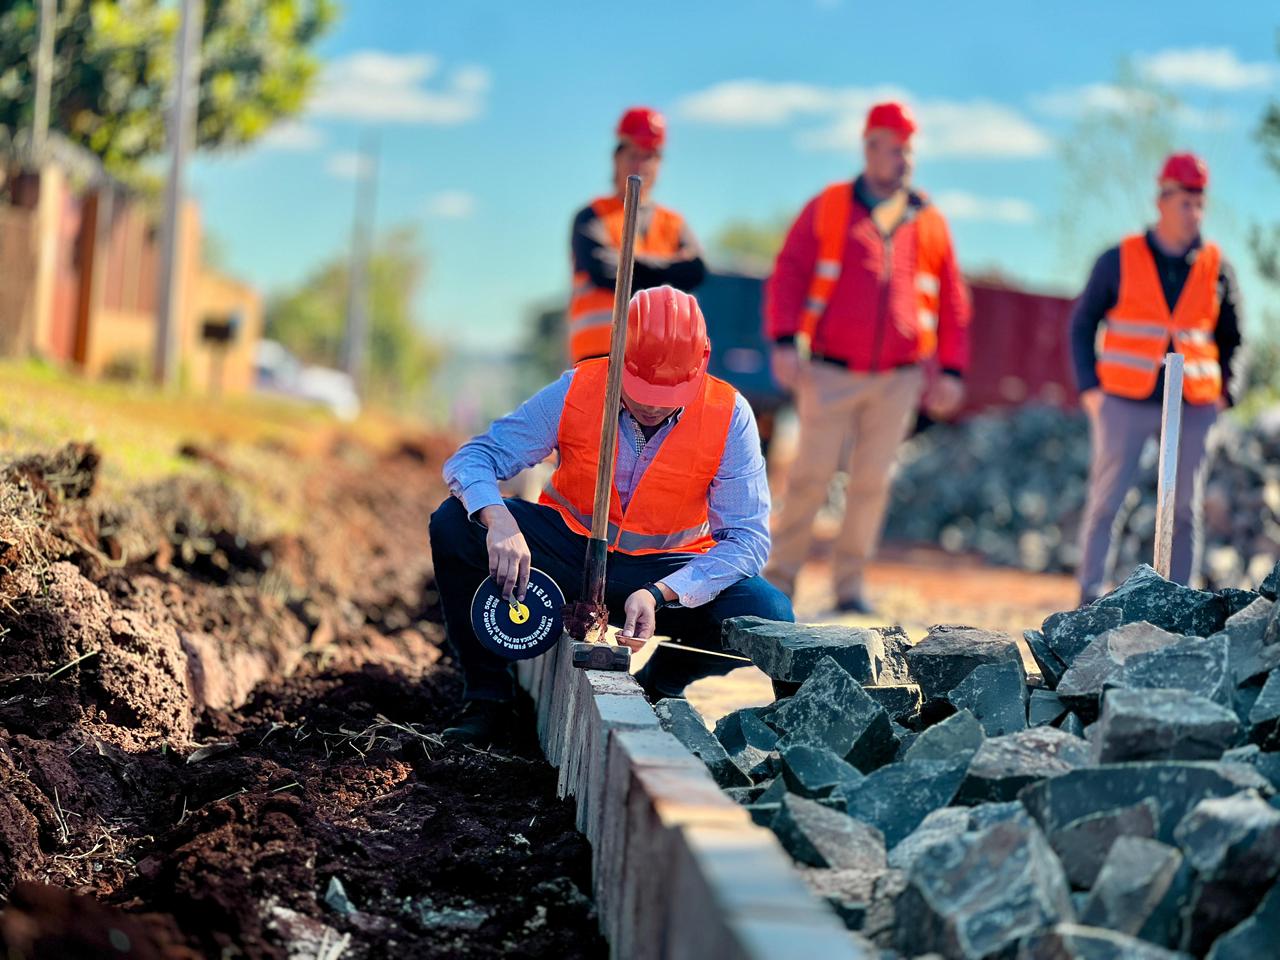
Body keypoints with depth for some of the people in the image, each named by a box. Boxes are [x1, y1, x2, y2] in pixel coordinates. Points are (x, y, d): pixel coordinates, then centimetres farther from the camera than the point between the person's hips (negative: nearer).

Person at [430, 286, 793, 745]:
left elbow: (747, 539, -18)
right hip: (567, 552, 1)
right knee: (454, 525, -24)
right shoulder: (575, 392, -16)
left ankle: (658, 685, 4)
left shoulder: (729, 417, -18)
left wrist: (659, 594, -34)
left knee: (769, 615, -28)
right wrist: (498, 522, -39)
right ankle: (488, 696, -5)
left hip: (667, 572, 0)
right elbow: (472, 458, -15)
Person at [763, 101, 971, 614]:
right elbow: (789, 274, -2)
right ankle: (781, 574, 7)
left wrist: (952, 371, 5)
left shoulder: (929, 222, 10)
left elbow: (952, 302, 12)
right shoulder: (828, 207, 3)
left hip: (898, 379, 2)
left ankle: (850, 582, 12)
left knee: (872, 480, 3)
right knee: (812, 472, -4)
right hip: (831, 373, -2)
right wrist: (784, 341, -14)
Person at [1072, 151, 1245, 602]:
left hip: (1192, 408, 2)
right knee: (1107, 498, -2)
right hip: (1125, 403, -2)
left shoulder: (1217, 268, 6)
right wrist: (1089, 387, 0)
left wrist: (1224, 391, 6)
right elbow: (1082, 324, 9)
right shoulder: (1119, 260, 1)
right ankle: (1091, 593, 6)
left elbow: (1231, 334, 18)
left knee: (1185, 507, 3)